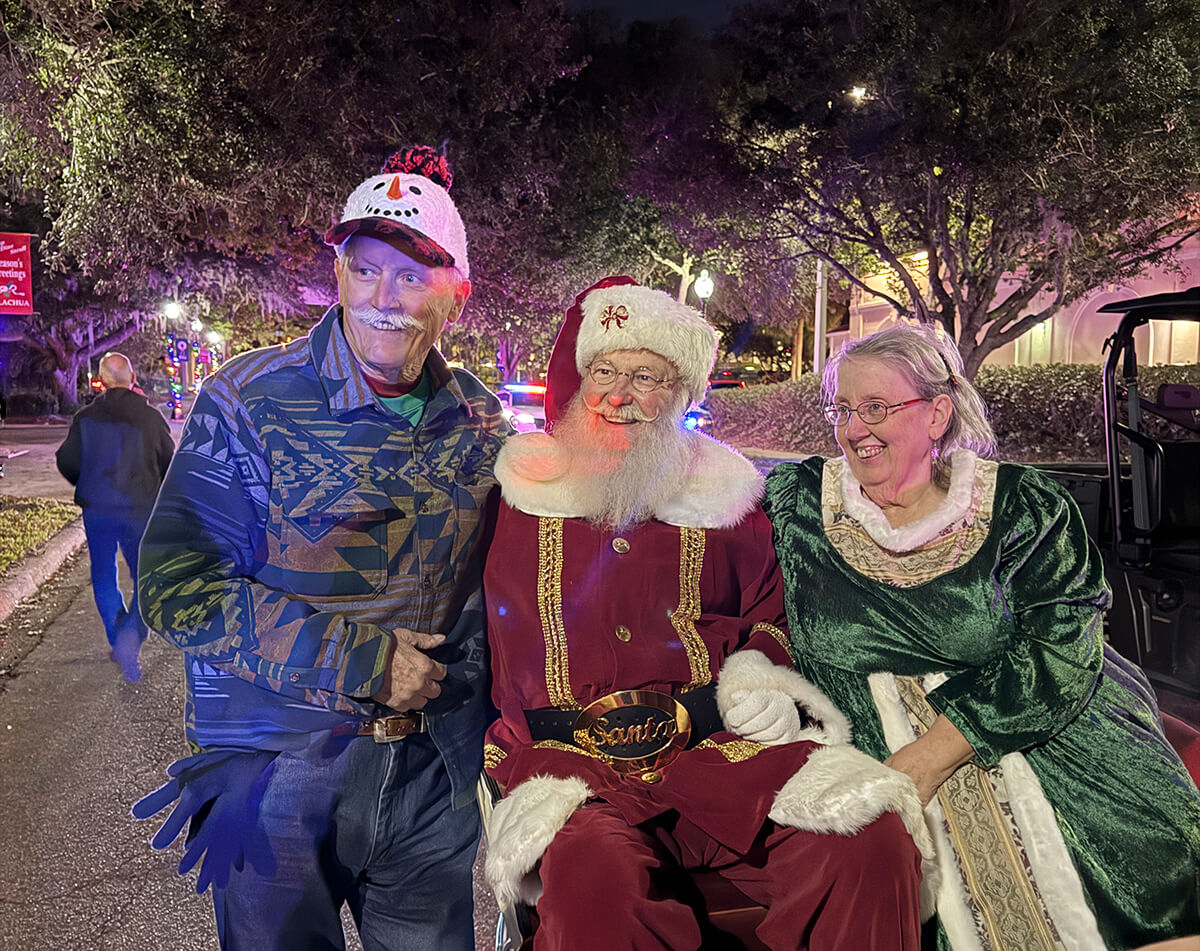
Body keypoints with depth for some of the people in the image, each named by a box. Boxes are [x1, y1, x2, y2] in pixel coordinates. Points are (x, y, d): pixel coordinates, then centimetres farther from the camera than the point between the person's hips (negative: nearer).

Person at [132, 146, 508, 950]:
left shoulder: (480, 422, 1)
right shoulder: (249, 404, -12)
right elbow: (179, 586, -15)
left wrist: (491, 734, 10)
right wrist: (363, 660, -20)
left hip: (435, 774, 4)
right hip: (280, 774, -3)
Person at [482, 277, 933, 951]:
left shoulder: (722, 492, 15)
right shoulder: (522, 492, 13)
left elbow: (770, 614, 22)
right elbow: (482, 640, 16)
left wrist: (757, 671, 0)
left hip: (720, 749, 3)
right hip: (577, 765, -2)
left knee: (873, 843, -21)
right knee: (590, 874, -36)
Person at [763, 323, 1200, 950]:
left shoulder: (1023, 506, -1)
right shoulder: (799, 500, 3)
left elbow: (1062, 651, -10)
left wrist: (931, 756, -20)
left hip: (1029, 731, 2)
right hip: (867, 747, -1)